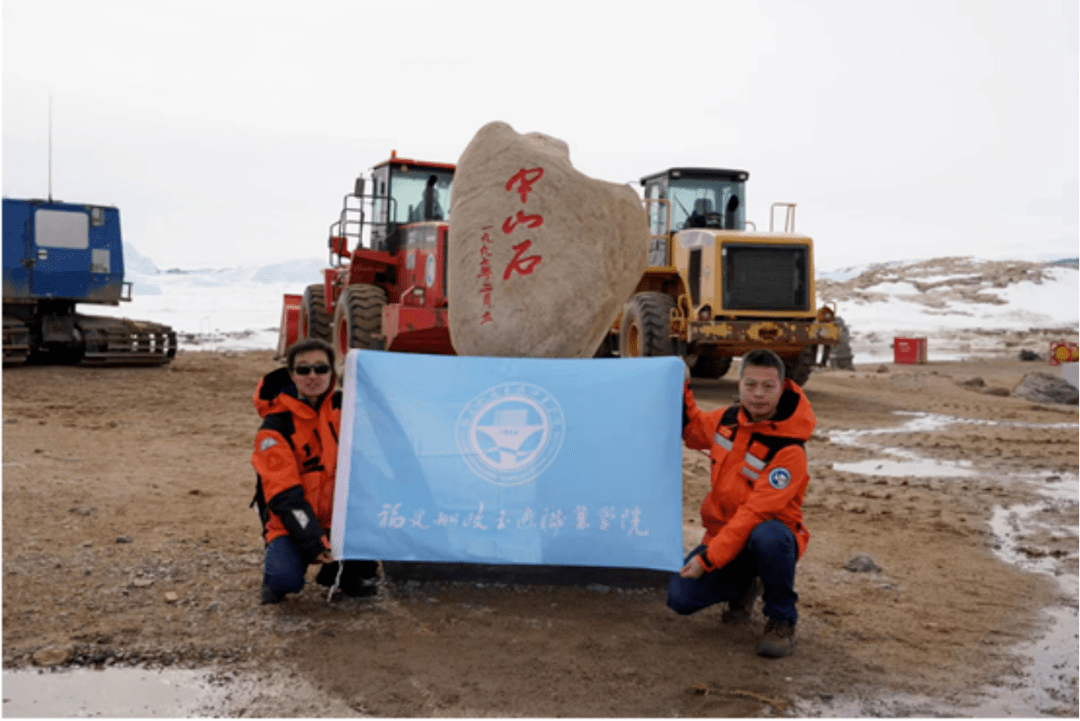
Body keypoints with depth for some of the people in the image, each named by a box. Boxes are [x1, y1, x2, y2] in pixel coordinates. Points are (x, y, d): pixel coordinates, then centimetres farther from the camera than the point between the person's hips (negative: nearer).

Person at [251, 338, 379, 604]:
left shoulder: (343, 408, 2)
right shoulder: (275, 426, -10)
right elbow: (284, 495, -16)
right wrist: (313, 542, -25)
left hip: (339, 516, 4)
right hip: (293, 521, -3)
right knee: (286, 579, -29)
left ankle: (352, 571, 0)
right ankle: (276, 568, 11)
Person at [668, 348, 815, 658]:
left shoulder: (789, 451, -22)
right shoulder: (727, 419, -2)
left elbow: (755, 513, -25)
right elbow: (693, 430, 21)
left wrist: (708, 558, -26)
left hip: (766, 532, -5)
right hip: (723, 533, 5)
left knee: (767, 537, -40)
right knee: (681, 598, -11)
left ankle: (782, 621, -12)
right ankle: (744, 586, 22)